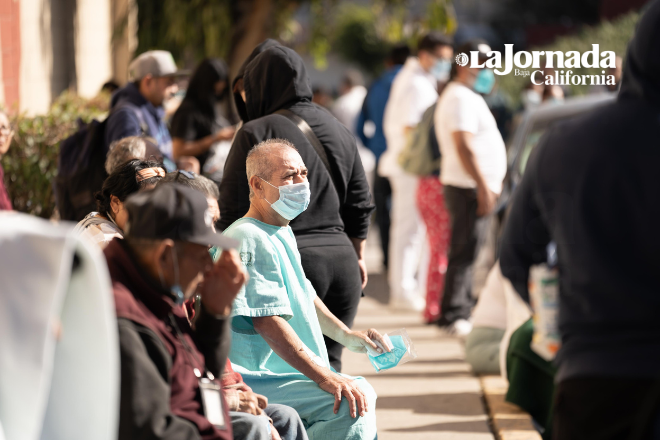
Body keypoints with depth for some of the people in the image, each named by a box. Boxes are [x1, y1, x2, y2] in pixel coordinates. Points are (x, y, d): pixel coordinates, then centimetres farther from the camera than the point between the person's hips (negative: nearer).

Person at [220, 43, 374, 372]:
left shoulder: (256, 133, -7)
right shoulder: (339, 131, 12)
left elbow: (233, 210, -9)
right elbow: (359, 203, 18)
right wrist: (358, 256, 29)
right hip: (340, 260, 5)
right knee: (328, 366, 9)